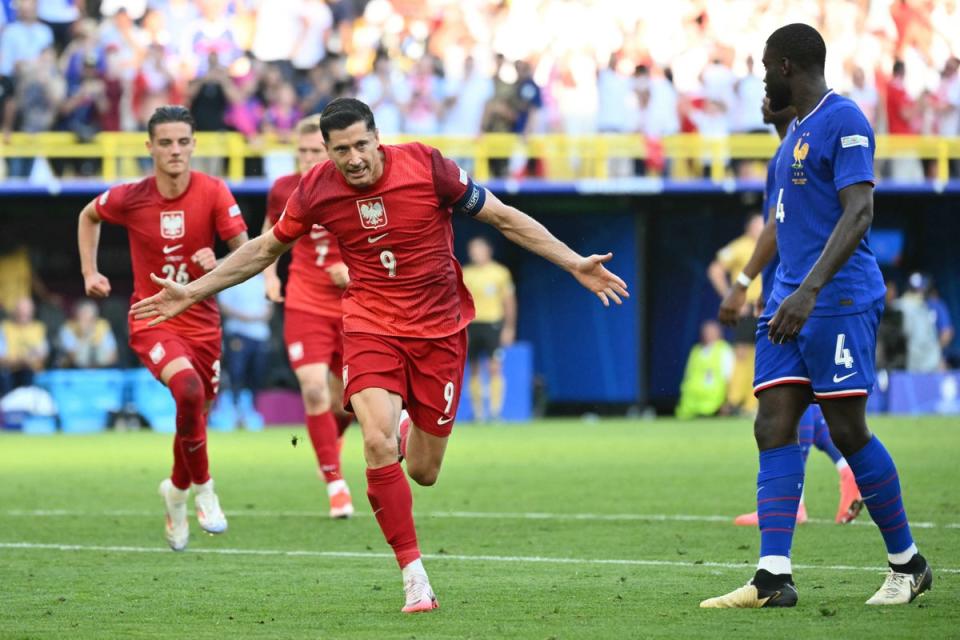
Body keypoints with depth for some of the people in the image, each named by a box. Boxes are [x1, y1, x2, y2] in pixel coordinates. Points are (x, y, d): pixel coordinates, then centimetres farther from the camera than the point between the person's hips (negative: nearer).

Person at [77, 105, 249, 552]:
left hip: (202, 322, 2)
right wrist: (89, 272, 8)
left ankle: (177, 492, 41)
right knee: (189, 388, -29)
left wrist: (217, 267, -31)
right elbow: (89, 216, 14)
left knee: (196, 414, 11)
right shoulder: (131, 198, -8)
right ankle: (203, 488, -13)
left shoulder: (213, 193, -10)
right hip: (152, 319, -2)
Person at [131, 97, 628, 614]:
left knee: (423, 473, 4)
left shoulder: (426, 167, -15)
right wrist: (191, 293, 8)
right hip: (371, 326, 0)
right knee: (377, 441, -24)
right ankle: (414, 576, -15)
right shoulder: (316, 190, -9)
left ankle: (412, 436, 45)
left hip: (439, 329, 0)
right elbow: (265, 249, 9)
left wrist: (574, 264, -8)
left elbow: (505, 218, -5)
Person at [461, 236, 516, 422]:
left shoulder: (500, 272, 3)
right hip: (471, 324, 3)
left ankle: (495, 411, -14)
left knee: (494, 368, -11)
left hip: (493, 324, -2)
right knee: (474, 370, 3)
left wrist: (509, 328, 1)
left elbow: (509, 301, 6)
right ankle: (478, 412, 8)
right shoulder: (464, 274, 8)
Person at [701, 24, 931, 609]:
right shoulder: (798, 129, 18)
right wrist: (788, 295, 28)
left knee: (848, 430, -5)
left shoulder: (844, 121, -11)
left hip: (840, 300, -9)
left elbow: (858, 213, -21)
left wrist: (809, 290, -29)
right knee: (774, 427, -2)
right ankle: (773, 577, -9)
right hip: (792, 299, 9)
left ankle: (908, 565, 9)